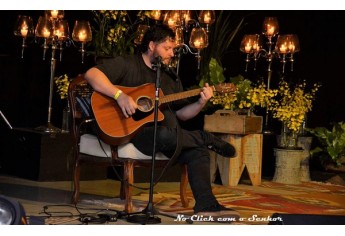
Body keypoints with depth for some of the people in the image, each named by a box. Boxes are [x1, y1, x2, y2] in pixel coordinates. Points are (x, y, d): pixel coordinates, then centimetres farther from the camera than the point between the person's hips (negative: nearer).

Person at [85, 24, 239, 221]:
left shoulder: (171, 78, 22)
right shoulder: (127, 64, 0)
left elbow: (181, 113, 20)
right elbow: (92, 74, -14)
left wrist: (201, 103, -1)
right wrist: (120, 95, -26)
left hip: (168, 134, 7)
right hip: (134, 130, -7)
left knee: (199, 150, -19)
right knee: (166, 135, -38)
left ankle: (206, 204, -23)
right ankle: (208, 138, -12)